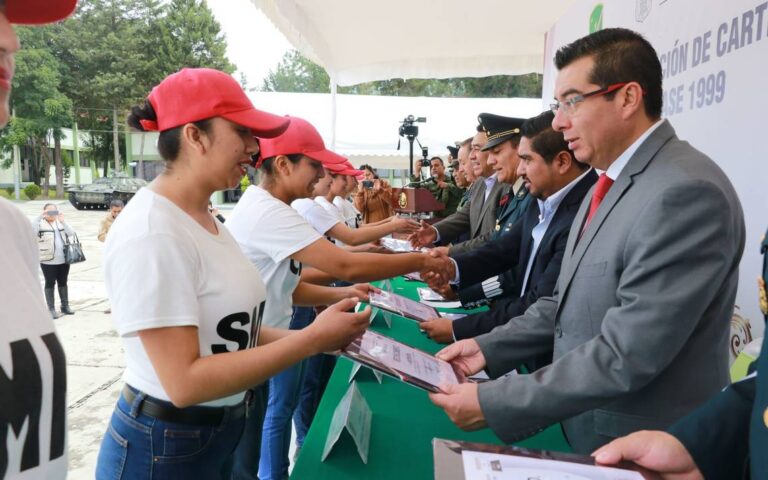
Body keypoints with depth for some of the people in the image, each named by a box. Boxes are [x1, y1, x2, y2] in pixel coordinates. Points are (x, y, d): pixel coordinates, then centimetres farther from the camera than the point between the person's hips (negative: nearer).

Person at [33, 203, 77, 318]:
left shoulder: (60, 222, 11)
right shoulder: (40, 224, -2)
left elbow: (71, 233, -3)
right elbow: (31, 230, -23)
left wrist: (63, 221, -16)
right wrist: (40, 216, -29)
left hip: (63, 260, 5)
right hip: (48, 261, -4)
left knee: (63, 283, 14)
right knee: (50, 283, 2)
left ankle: (65, 306, 24)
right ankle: (51, 309, 8)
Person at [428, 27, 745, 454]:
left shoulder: (687, 192, -26)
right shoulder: (612, 182, 6)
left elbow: (627, 355, -28)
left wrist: (493, 403, -24)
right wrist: (489, 347, -1)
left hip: (642, 449, -8)